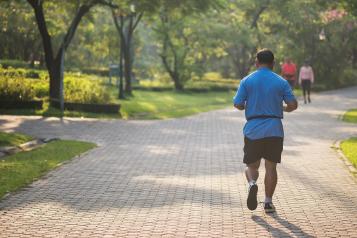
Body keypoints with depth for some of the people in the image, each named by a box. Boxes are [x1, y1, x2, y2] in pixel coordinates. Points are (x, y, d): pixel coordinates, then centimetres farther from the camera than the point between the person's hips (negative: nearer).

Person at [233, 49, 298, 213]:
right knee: (271, 167, 8)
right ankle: (268, 202, 6)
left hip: (253, 130, 0)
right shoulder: (281, 82, 1)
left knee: (251, 165, 12)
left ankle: (252, 183, -18)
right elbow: (293, 105, -3)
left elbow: (237, 105, -4)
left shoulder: (247, 81, 0)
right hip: (274, 130, 0)